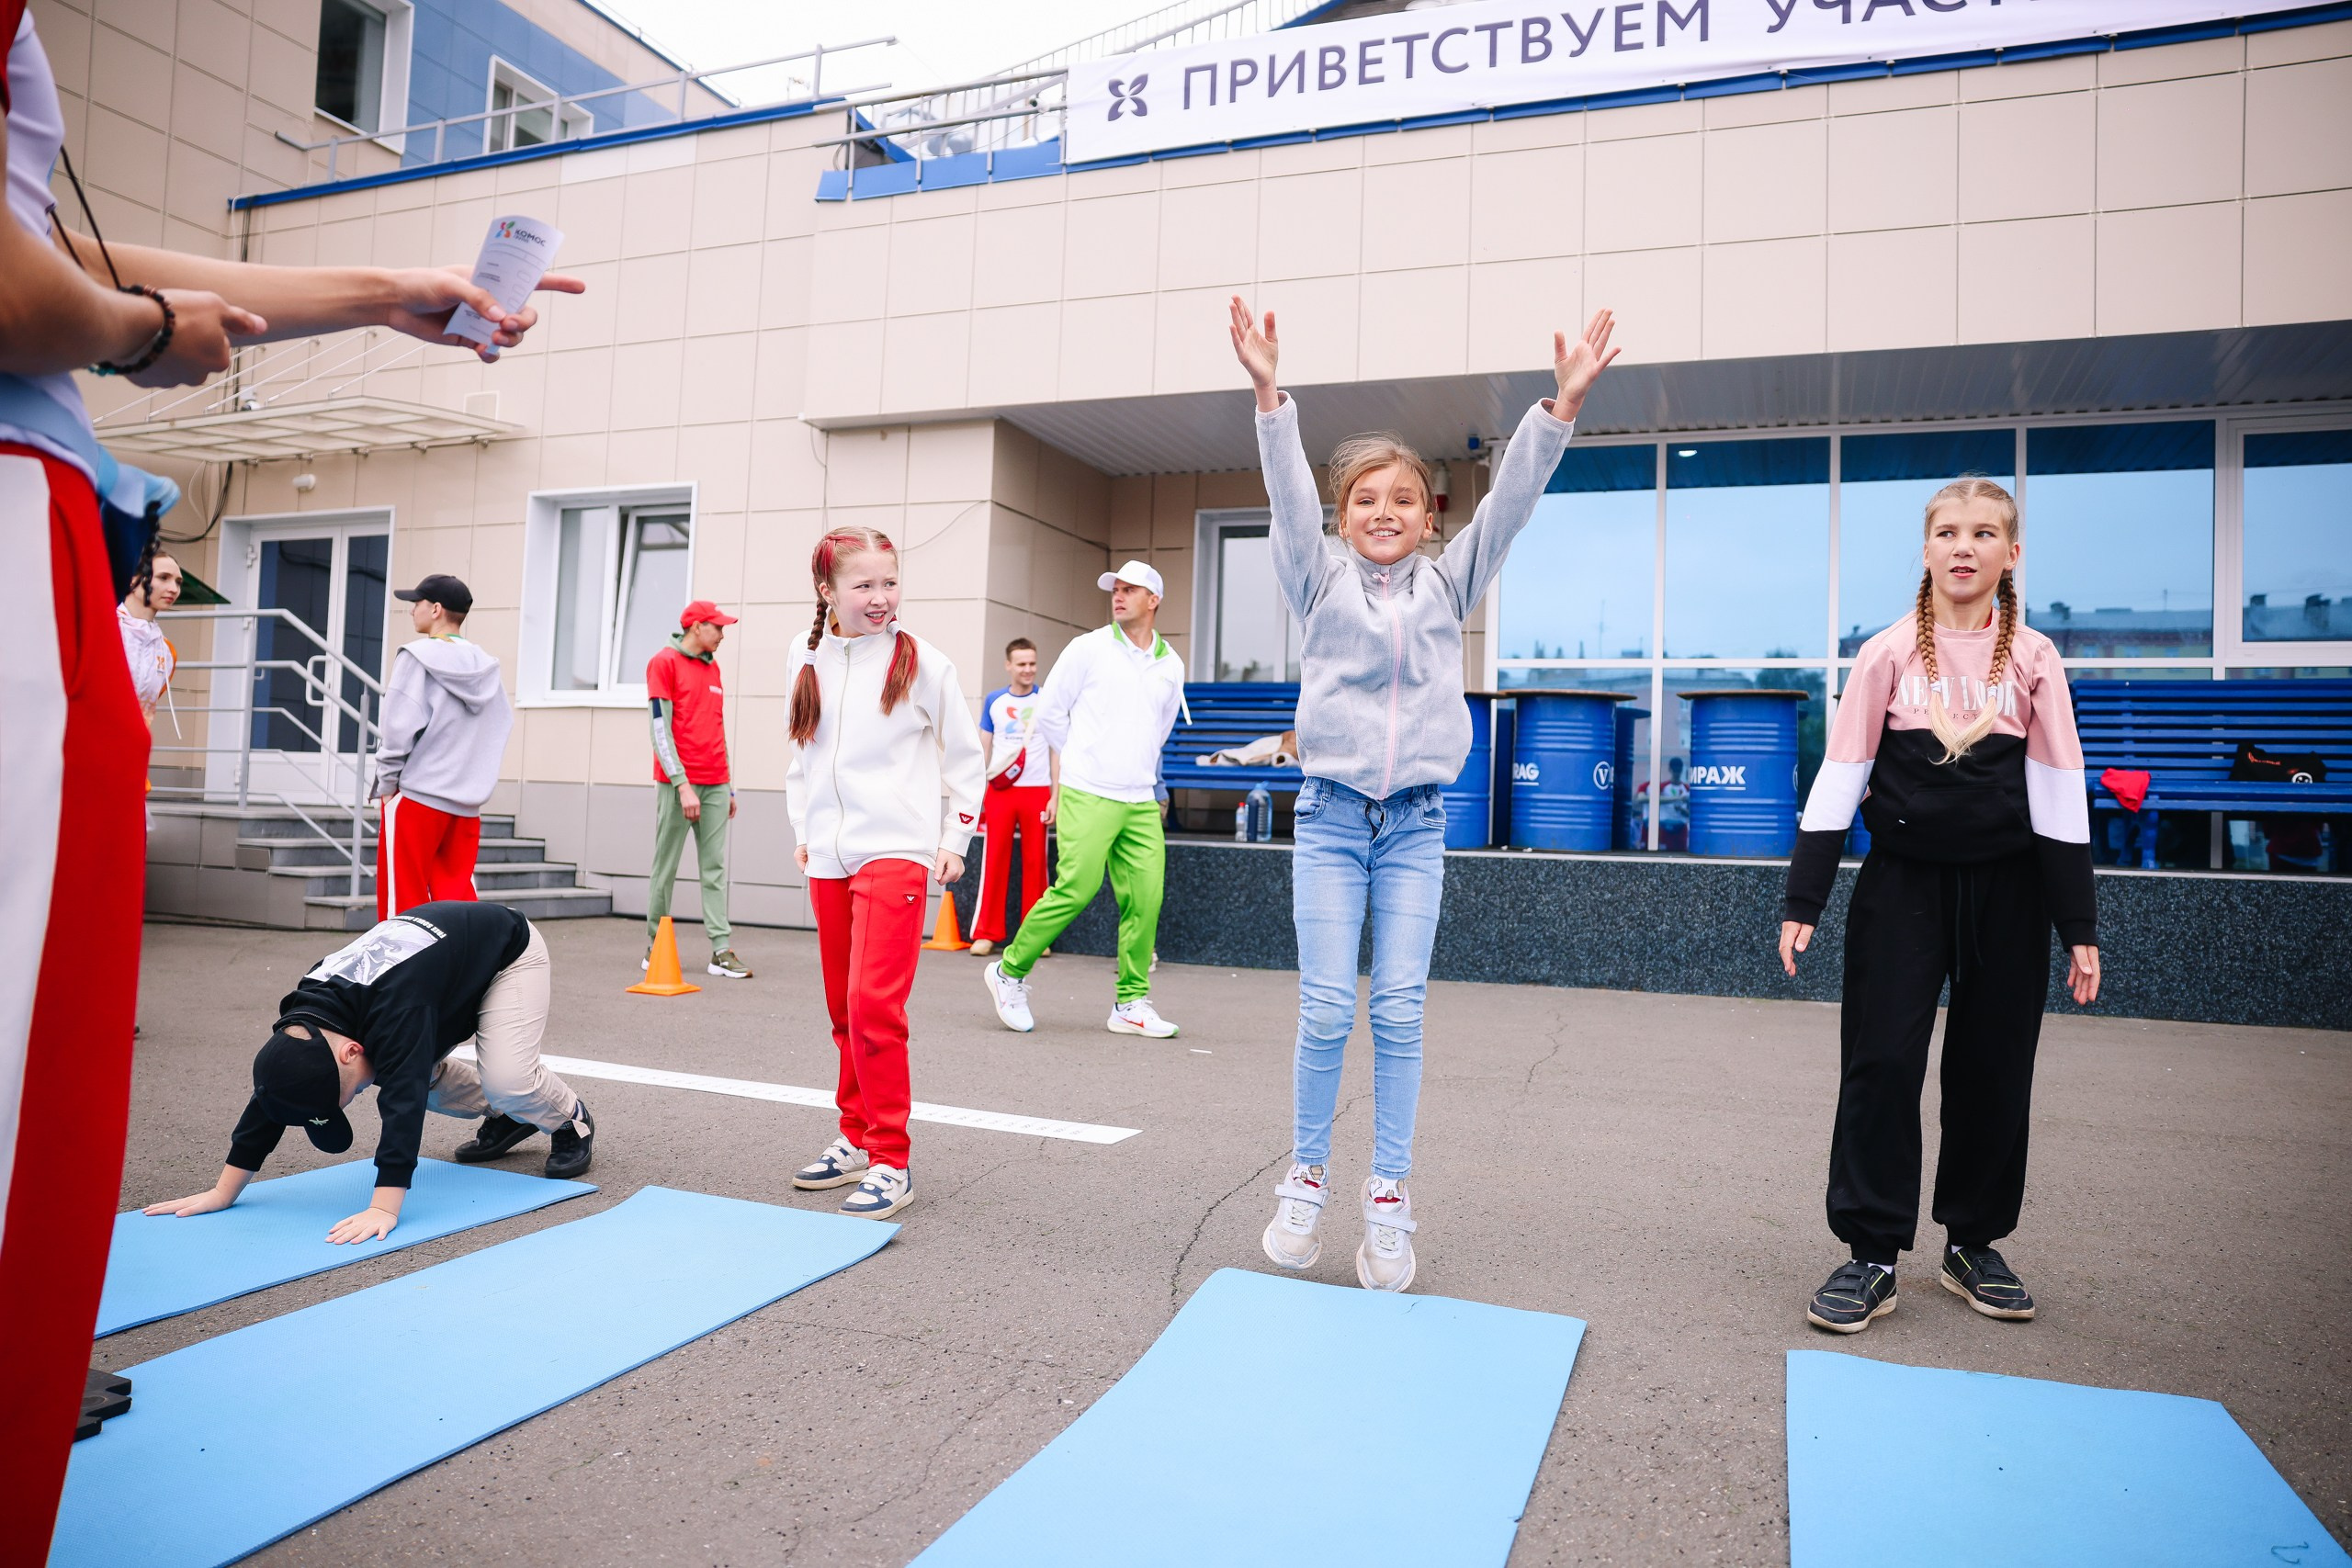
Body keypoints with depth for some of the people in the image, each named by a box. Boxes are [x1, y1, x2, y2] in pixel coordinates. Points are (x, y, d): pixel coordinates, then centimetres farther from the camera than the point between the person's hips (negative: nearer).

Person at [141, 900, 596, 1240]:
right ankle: (506, 1118, 25)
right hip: (444, 951, 8)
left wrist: (383, 1210, -49)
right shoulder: (299, 1025, -19)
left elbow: (403, 1103, -46)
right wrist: (223, 1192, -11)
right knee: (421, 1072, 3)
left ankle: (571, 1120, 8)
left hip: (509, 950, -8)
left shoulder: (395, 1010, -43)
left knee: (504, 1079, -23)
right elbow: (268, 1098, -12)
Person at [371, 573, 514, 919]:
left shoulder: (416, 656, -6)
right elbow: (502, 725, 9)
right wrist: (470, 775, 13)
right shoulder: (486, 666, 9)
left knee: (403, 899, 3)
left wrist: (386, 782, -1)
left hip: (415, 796, -5)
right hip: (468, 803, 5)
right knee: (457, 897, 9)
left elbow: (400, 726, -11)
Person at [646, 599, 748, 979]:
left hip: (716, 785, 6)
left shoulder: (713, 667, 17)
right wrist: (682, 784, -17)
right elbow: (660, 728, -10)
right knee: (666, 868, 1)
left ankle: (722, 951, 0)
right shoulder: (664, 662, -3)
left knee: (715, 868, 2)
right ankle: (655, 947, 11)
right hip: (678, 784, -6)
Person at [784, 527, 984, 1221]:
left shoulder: (920, 661, -3)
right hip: (829, 858, 5)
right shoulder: (808, 661, 9)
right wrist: (803, 829, 18)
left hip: (895, 852, -5)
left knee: (873, 1003, -14)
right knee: (843, 1008, 12)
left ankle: (890, 1162, -4)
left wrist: (954, 839, 2)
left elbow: (964, 755, 4)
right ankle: (856, 1138, 26)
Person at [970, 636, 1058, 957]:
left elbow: (1056, 752, 5)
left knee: (1035, 863, 3)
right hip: (1000, 790, 1)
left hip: (1037, 791, -1)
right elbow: (984, 748, 12)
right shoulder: (993, 701, 8)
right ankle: (987, 933, 6)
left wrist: (1055, 796, -2)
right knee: (994, 862, 0)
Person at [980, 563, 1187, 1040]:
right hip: (1087, 798, -4)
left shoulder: (1171, 666, 14)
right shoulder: (1088, 649, 2)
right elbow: (1049, 714, 7)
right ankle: (1010, 972, 8)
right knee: (1075, 890, -11)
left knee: (1146, 900, -2)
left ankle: (1131, 1003, 8)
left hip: (1142, 803, 4)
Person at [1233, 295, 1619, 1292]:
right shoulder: (1319, 581, 5)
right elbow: (1288, 494, -8)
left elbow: (1511, 499, 0)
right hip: (1331, 815, -1)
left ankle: (1389, 1205, 10)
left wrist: (1563, 403, -11)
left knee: (1399, 1012, 0)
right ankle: (1306, 1182, 15)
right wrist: (1269, 395, -21)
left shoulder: (1448, 585, 9)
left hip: (1416, 821, 1)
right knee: (1326, 1010, -3)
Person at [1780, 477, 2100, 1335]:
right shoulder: (1887, 654, -2)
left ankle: (1973, 1243, 26)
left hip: (2006, 887, 2)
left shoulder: (2033, 659, 1)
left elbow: (2060, 792, 1)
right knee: (1880, 1063, -4)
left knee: (1993, 1071, 9)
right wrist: (1803, 900, -7)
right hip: (1902, 881, -1)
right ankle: (1873, 1255, 5)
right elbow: (1838, 779, -3)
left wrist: (2078, 925, -1)